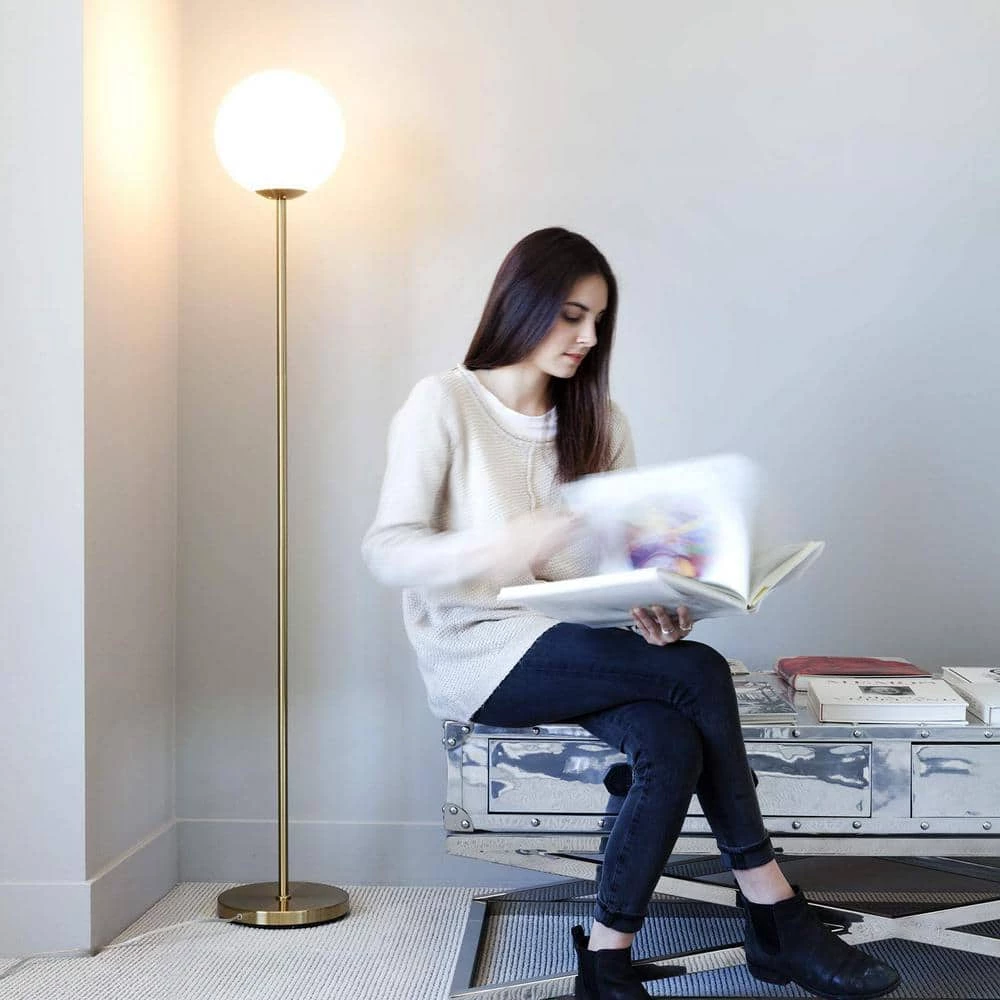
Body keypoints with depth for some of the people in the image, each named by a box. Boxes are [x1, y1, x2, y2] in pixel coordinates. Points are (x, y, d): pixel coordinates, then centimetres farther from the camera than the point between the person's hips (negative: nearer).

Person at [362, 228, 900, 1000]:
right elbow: (387, 550, -15)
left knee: (673, 745, -28)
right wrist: (505, 544, -34)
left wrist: (655, 605, -18)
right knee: (699, 674, -25)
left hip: (575, 644, 5)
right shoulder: (444, 404, -6)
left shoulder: (598, 421, 11)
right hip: (479, 652, -5)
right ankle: (772, 913, -14)